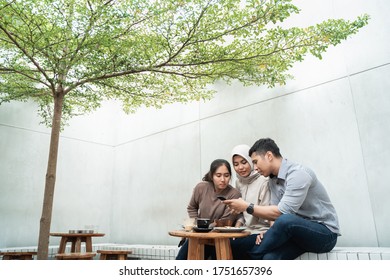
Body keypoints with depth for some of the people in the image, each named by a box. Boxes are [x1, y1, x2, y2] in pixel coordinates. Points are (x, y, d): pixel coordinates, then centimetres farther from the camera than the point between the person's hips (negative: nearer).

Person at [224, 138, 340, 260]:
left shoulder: (299, 174, -21)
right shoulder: (273, 179, 6)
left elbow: (282, 212, -27)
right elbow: (276, 212, 5)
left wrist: (247, 207, -23)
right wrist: (271, 232, -13)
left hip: (325, 233, -7)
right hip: (299, 231, 7)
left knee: (286, 220, -35)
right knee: (270, 257, -22)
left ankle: (251, 256, -14)